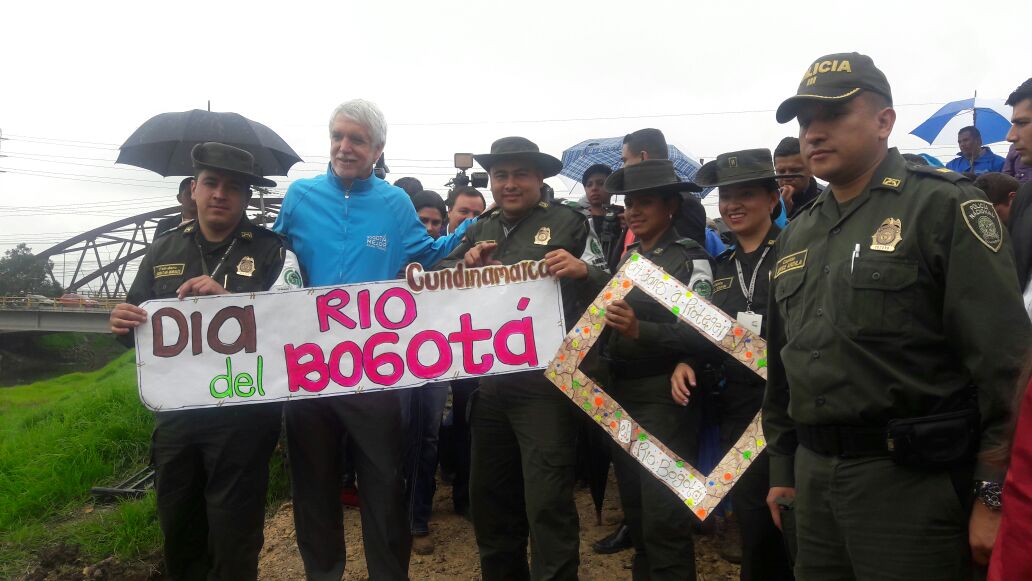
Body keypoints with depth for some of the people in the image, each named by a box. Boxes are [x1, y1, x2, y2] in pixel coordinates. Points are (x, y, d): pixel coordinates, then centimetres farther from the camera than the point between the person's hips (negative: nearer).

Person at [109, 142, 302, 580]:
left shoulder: (271, 251, -3)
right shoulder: (163, 250, 9)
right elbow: (135, 319, 14)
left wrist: (227, 298, -25)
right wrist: (122, 323, -9)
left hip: (242, 415, -4)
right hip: (175, 413, 5)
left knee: (234, 536, 7)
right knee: (178, 529, 20)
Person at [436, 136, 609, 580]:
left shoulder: (568, 223, -1)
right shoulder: (480, 229, 15)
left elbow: (603, 287, -7)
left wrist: (583, 270, -27)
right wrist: (466, 265, -8)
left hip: (545, 380, -6)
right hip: (488, 380, 6)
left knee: (547, 501, -4)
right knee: (488, 494, 18)